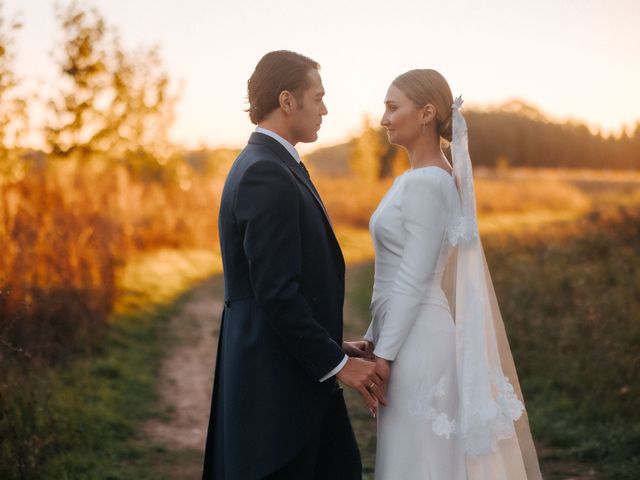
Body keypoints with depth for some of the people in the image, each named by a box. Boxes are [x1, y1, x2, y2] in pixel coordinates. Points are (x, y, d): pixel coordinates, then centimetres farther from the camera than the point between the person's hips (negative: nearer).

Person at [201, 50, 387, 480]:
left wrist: (333, 346, 14)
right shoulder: (266, 175, -19)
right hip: (276, 383, -10)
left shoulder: (271, 167, 14)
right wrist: (336, 363, -16)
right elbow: (276, 293, -23)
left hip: (298, 372, 10)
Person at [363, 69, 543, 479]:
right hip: (413, 337, 9)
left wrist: (383, 356, -17)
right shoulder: (427, 178, 13)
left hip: (418, 344, -9)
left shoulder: (427, 183, -16)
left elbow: (414, 280, -19)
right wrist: (374, 341, 18)